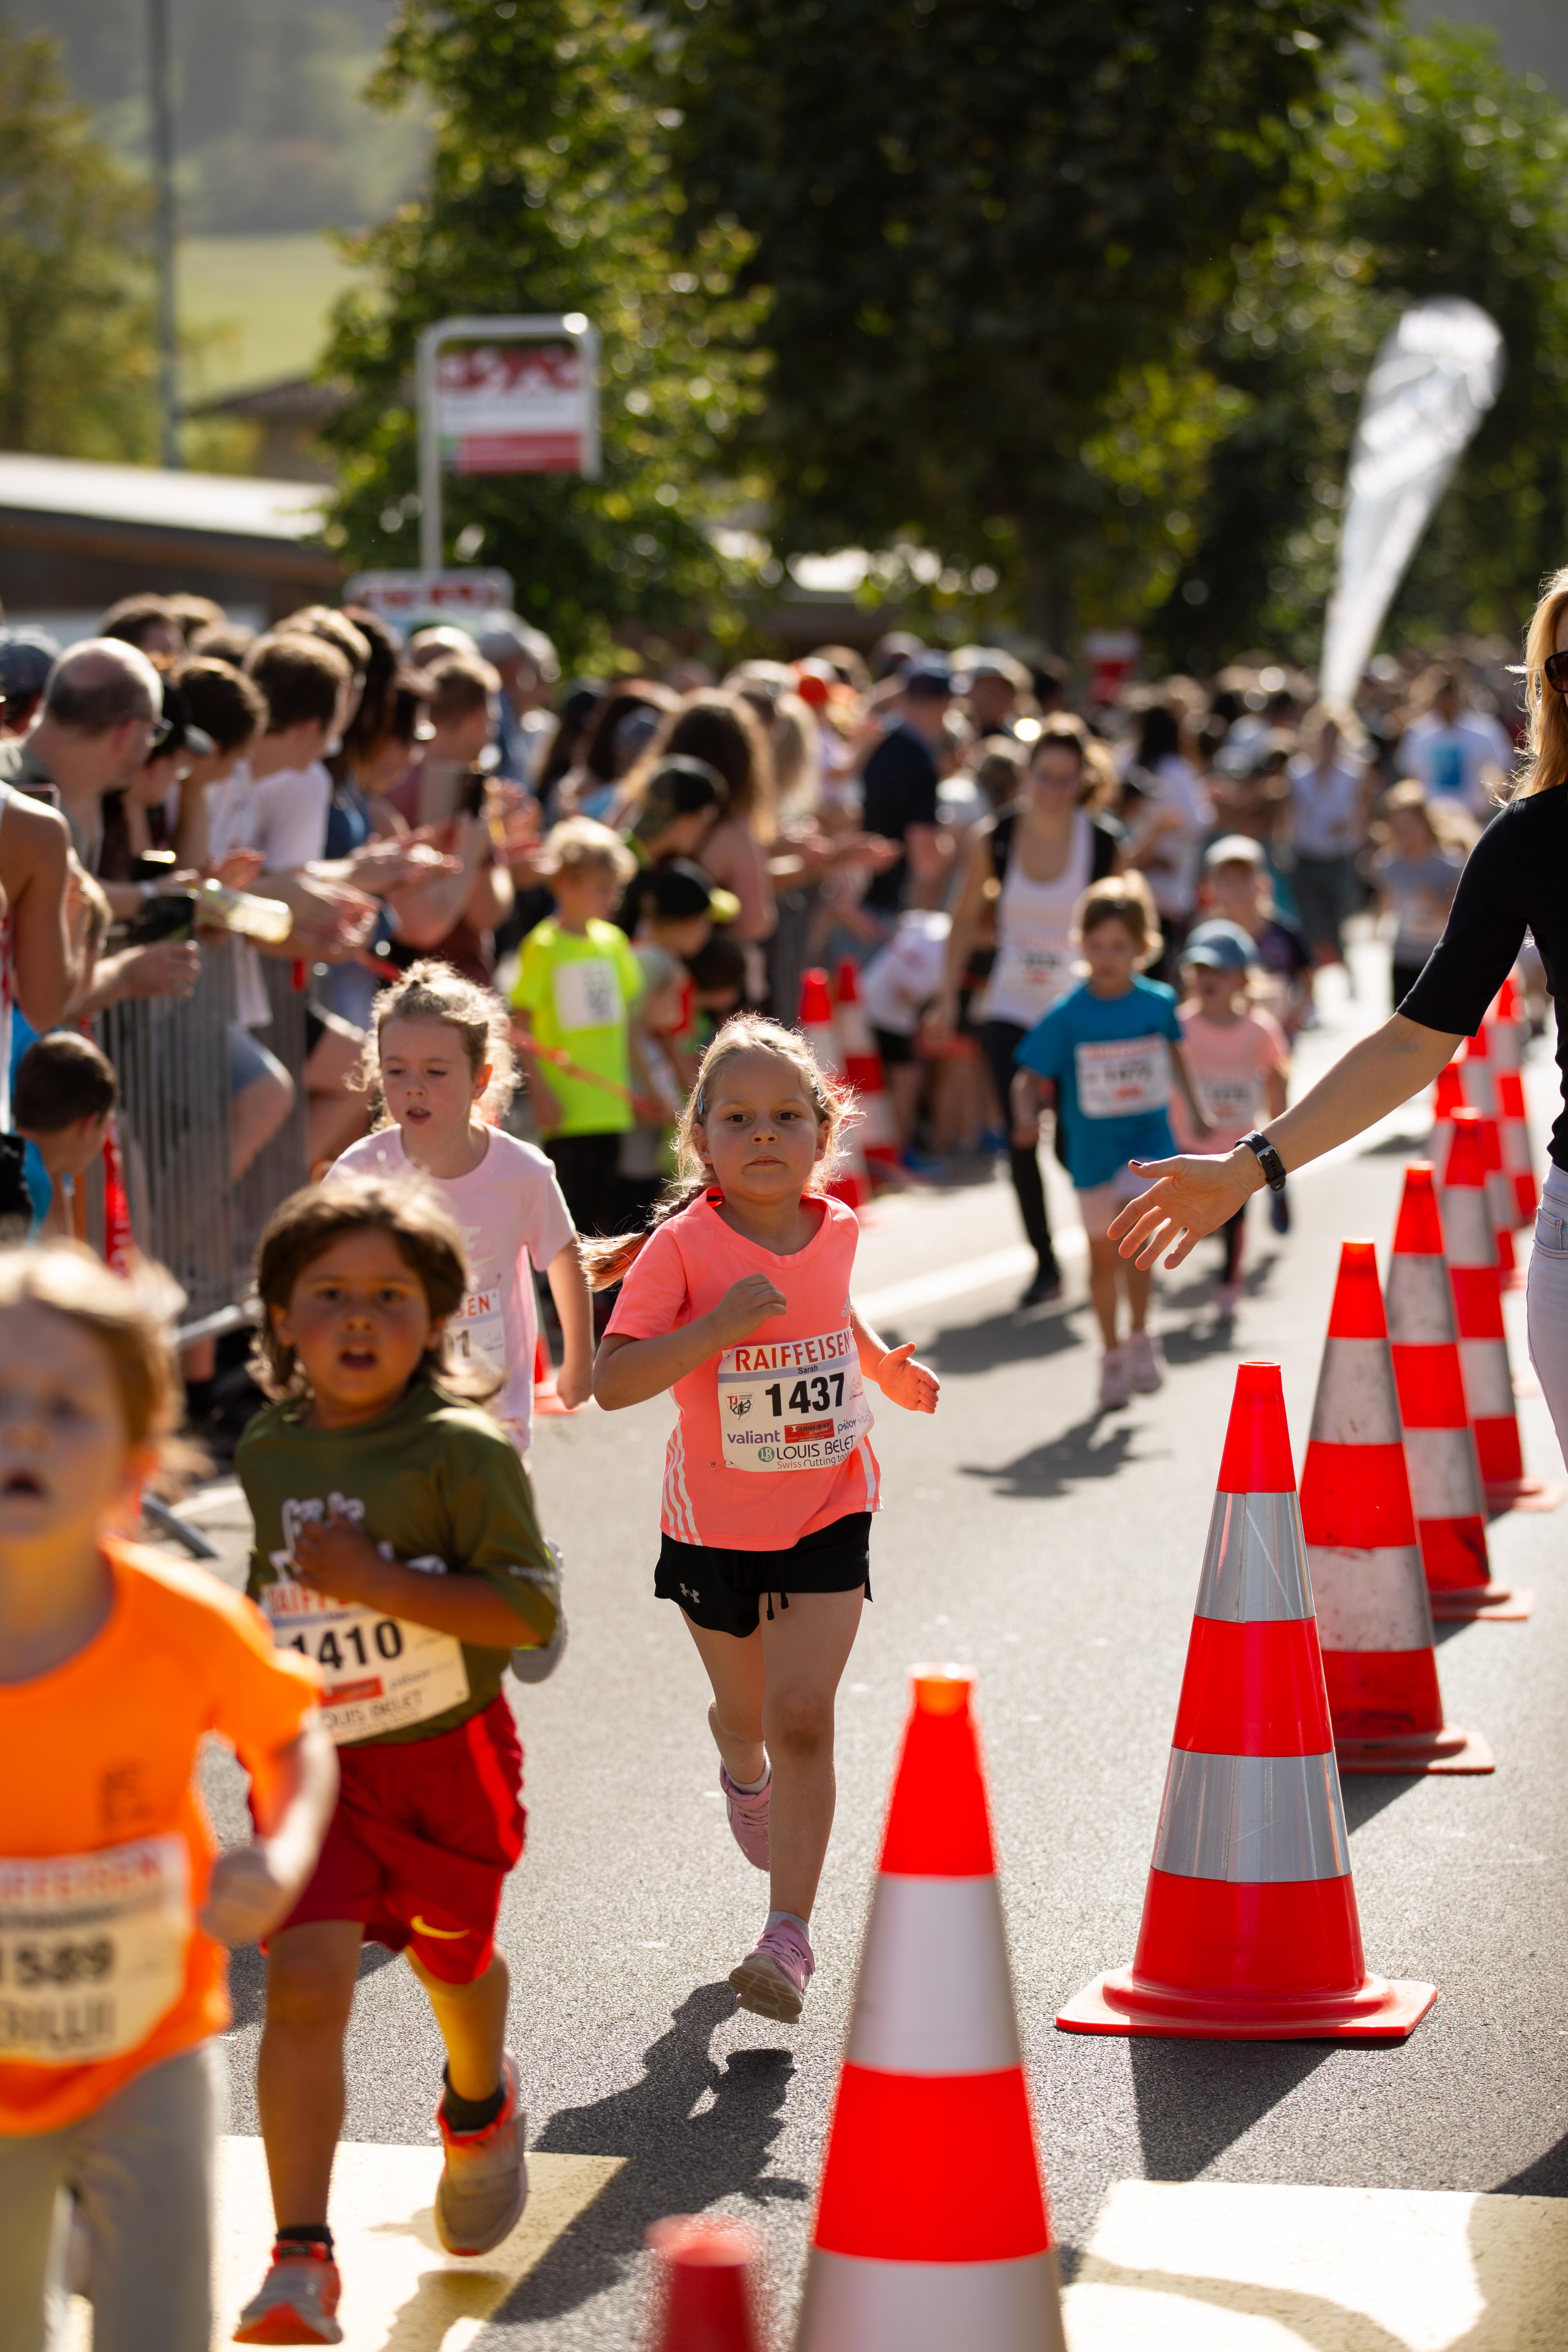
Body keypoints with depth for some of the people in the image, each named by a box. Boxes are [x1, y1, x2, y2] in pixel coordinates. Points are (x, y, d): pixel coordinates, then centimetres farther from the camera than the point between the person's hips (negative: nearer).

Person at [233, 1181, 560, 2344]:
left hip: (446, 1756, -2)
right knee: (304, 1982, -15)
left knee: (452, 1955, 21)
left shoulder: (462, 1449, -14)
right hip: (314, 1764, 2)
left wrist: (377, 1583, -27)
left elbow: (531, 1610, -20)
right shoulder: (270, 1452, 2)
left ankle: (481, 2103, 57)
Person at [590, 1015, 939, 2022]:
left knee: (802, 1716, -13)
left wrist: (884, 1363, 7)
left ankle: (789, 1936, -11)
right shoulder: (681, 1248, -18)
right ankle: (743, 1775, 56)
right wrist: (720, 1325, -36)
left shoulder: (836, 1229, -4)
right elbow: (612, 1381, -27)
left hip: (827, 1513, 1)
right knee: (746, 1711, 18)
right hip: (714, 1522, -1)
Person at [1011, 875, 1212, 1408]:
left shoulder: (1158, 1002, -5)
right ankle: (1113, 1355, 28)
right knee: (1102, 1255, 13)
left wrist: (1195, 1110, 24)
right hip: (1093, 1145, 1)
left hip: (1148, 1139, -1)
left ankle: (1141, 1338, -7)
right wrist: (1027, 1117, -30)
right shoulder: (1067, 1015, -11)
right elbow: (1030, 1076, -10)